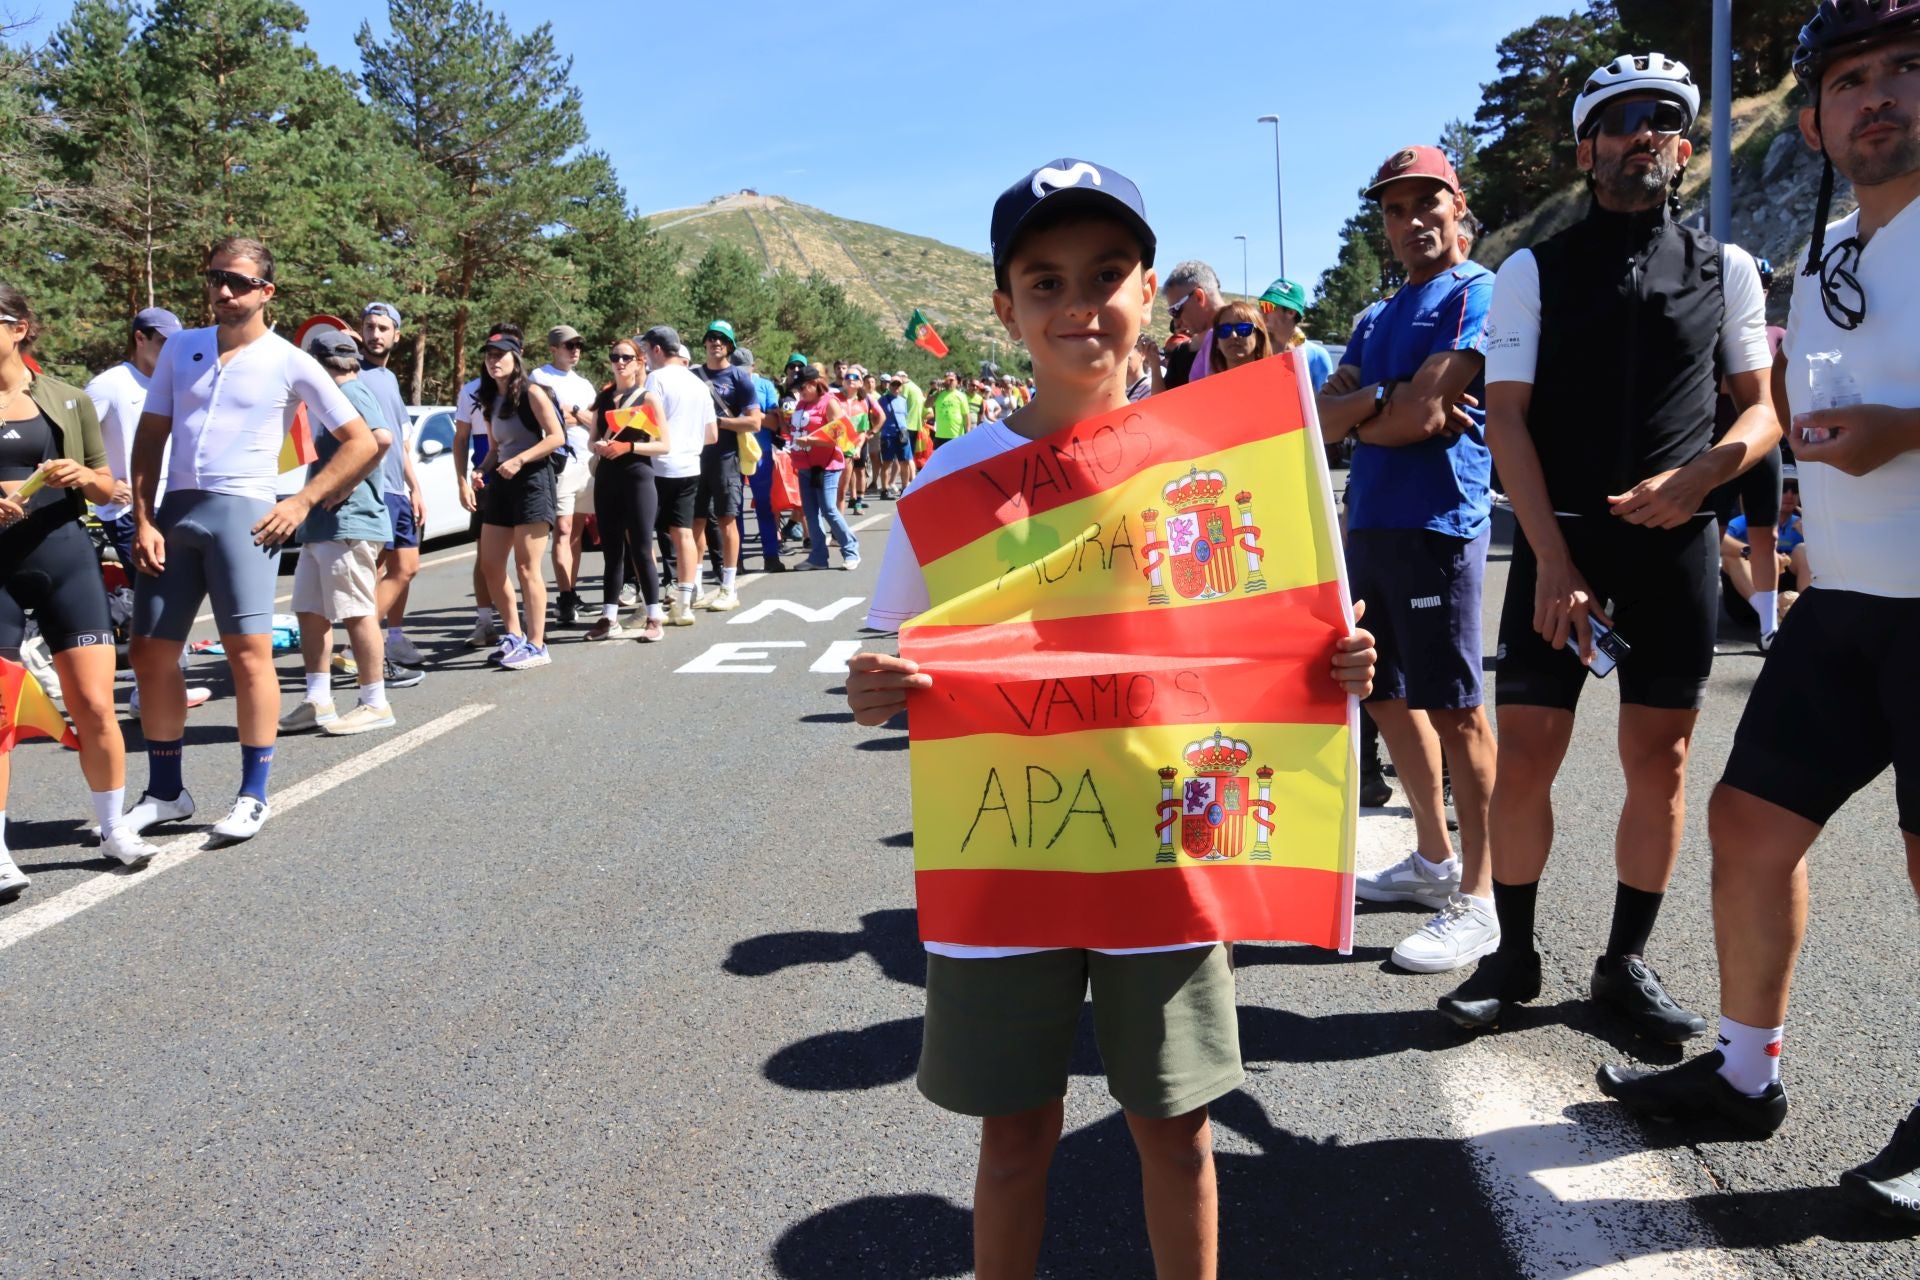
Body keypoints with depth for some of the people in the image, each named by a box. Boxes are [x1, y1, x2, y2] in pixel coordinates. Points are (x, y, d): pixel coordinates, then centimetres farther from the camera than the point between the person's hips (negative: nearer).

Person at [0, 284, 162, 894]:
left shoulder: (68, 400, 7)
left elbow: (108, 488, 13)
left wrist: (82, 476, -9)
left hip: (65, 557, 1)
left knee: (95, 705, -1)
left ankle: (114, 826, 16)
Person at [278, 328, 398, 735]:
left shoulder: (351, 392, -11)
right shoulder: (341, 394, 20)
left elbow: (382, 438, -29)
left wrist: (346, 485, -22)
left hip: (348, 524, -11)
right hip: (321, 526, 11)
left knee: (357, 613, -5)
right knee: (310, 611, 12)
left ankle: (375, 704, 2)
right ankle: (317, 701, 18)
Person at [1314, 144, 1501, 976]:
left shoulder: (1476, 294, -6)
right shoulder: (1378, 320, 20)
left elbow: (1420, 417, -16)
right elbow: (1324, 418, 8)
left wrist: (1358, 411, 2)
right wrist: (1383, 399, -10)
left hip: (1436, 524, -9)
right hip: (1369, 524, 9)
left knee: (1455, 711, -5)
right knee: (1390, 698, 16)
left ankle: (1477, 901, 2)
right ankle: (1434, 859, 30)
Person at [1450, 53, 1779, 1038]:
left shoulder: (1727, 271, 9)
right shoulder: (1533, 273, 3)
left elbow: (1762, 408, 12)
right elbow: (1506, 421, -4)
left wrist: (1698, 478, -11)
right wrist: (1554, 561, -13)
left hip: (1675, 547, 2)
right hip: (1558, 545, -1)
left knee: (1658, 766, 5)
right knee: (1523, 764, -1)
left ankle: (1625, 963, 20)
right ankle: (1514, 956, 16)